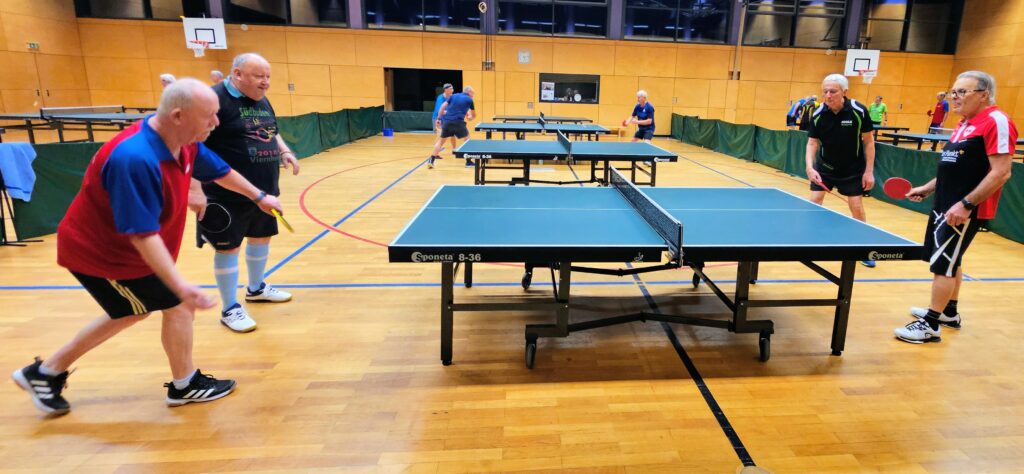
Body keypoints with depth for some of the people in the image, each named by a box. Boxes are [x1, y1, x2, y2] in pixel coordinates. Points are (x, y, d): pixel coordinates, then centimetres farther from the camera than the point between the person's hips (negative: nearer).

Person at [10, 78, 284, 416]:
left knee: (133, 312, 24)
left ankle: (45, 373, 38)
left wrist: (259, 197, 20)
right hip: (99, 252, -10)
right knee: (178, 306, -1)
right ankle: (185, 385, 21)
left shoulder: (183, 141, -10)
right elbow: (143, 235, -39)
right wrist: (181, 286, -43)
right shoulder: (135, 160, -37)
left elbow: (219, 170, 9)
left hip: (113, 246, 10)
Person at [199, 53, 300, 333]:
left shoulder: (262, 101, 11)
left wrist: (284, 152, 7)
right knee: (228, 247, 2)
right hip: (229, 196, -9)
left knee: (261, 237, 20)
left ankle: (256, 289, 42)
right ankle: (229, 309, 15)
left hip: (264, 191, 9)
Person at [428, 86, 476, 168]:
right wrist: (470, 117, 44)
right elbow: (474, 115, 21)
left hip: (446, 121, 4)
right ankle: (468, 161, 10)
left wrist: (439, 118, 9)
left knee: (441, 140, 15)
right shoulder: (469, 100, 10)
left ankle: (431, 160, 9)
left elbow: (443, 106, 8)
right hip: (458, 122, -4)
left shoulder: (454, 96, 17)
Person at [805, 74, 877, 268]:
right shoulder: (818, 114, -14)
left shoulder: (859, 111, -19)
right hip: (825, 166, 2)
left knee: (857, 208, 0)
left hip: (853, 169, -2)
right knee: (814, 202, -3)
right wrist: (810, 167, -27)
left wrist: (869, 171, -12)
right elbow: (812, 143, -10)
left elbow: (868, 142, -10)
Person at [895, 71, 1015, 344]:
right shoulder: (964, 124, 14)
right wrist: (928, 188, 17)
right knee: (951, 259, 18)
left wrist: (966, 204, -25)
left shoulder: (996, 122, -15)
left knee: (942, 262, -7)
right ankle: (949, 312, 33)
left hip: (965, 210, -9)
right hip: (945, 205, 10)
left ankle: (931, 325, 0)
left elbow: (1001, 173, -21)